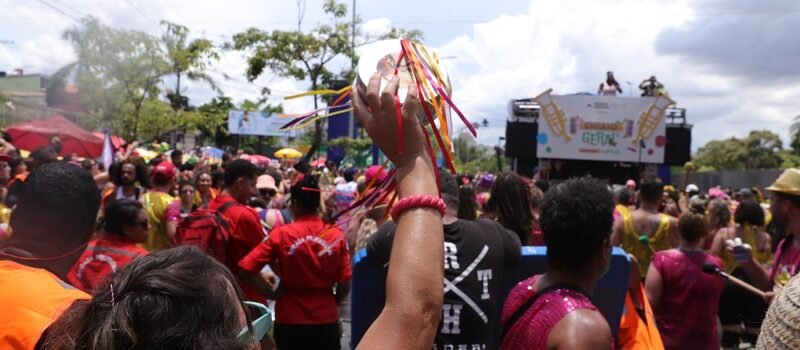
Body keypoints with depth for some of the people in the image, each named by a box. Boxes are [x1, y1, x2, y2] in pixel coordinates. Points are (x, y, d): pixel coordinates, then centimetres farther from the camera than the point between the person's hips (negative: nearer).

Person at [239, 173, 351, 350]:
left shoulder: (280, 235, -10)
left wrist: (272, 293, -2)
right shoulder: (337, 235, -8)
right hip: (326, 320, 1)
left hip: (290, 320, 0)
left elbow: (247, 267, -13)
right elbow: (345, 285, -6)